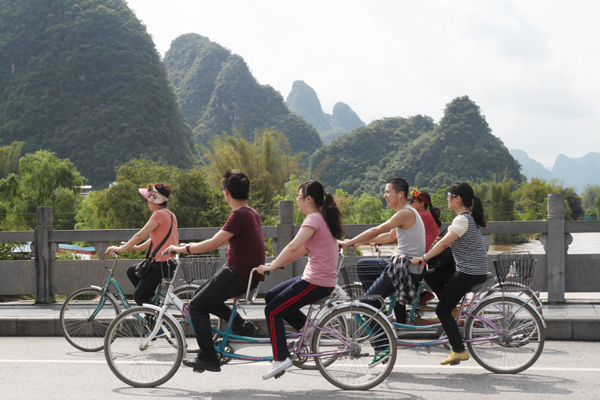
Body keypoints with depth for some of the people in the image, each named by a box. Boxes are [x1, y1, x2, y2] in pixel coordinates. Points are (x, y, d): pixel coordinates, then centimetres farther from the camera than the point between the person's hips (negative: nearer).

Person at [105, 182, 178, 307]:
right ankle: (154, 300, 20)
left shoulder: (159, 214, -15)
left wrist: (120, 249, -8)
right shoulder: (170, 214, 14)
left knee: (139, 296, -2)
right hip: (169, 260, 10)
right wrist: (137, 247, 23)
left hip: (162, 263, -10)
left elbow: (140, 236, -16)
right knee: (132, 272, 23)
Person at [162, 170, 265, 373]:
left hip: (238, 275, -9)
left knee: (197, 306, 0)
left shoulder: (239, 215, -19)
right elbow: (225, 240, 24)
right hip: (247, 272, 9)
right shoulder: (251, 213, 12)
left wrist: (182, 249, -16)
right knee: (202, 294, 20)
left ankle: (207, 359, 4)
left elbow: (214, 243, -25)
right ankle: (241, 325, 15)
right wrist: (195, 246, 28)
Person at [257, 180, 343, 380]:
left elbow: (294, 247, -28)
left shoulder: (313, 219, -15)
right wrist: (275, 264, 12)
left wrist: (271, 266, -20)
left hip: (316, 282, -9)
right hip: (322, 279, 9)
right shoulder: (323, 218, 15)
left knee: (273, 311, -4)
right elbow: (302, 249, 18)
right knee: (271, 296, 15)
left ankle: (280, 359, 0)